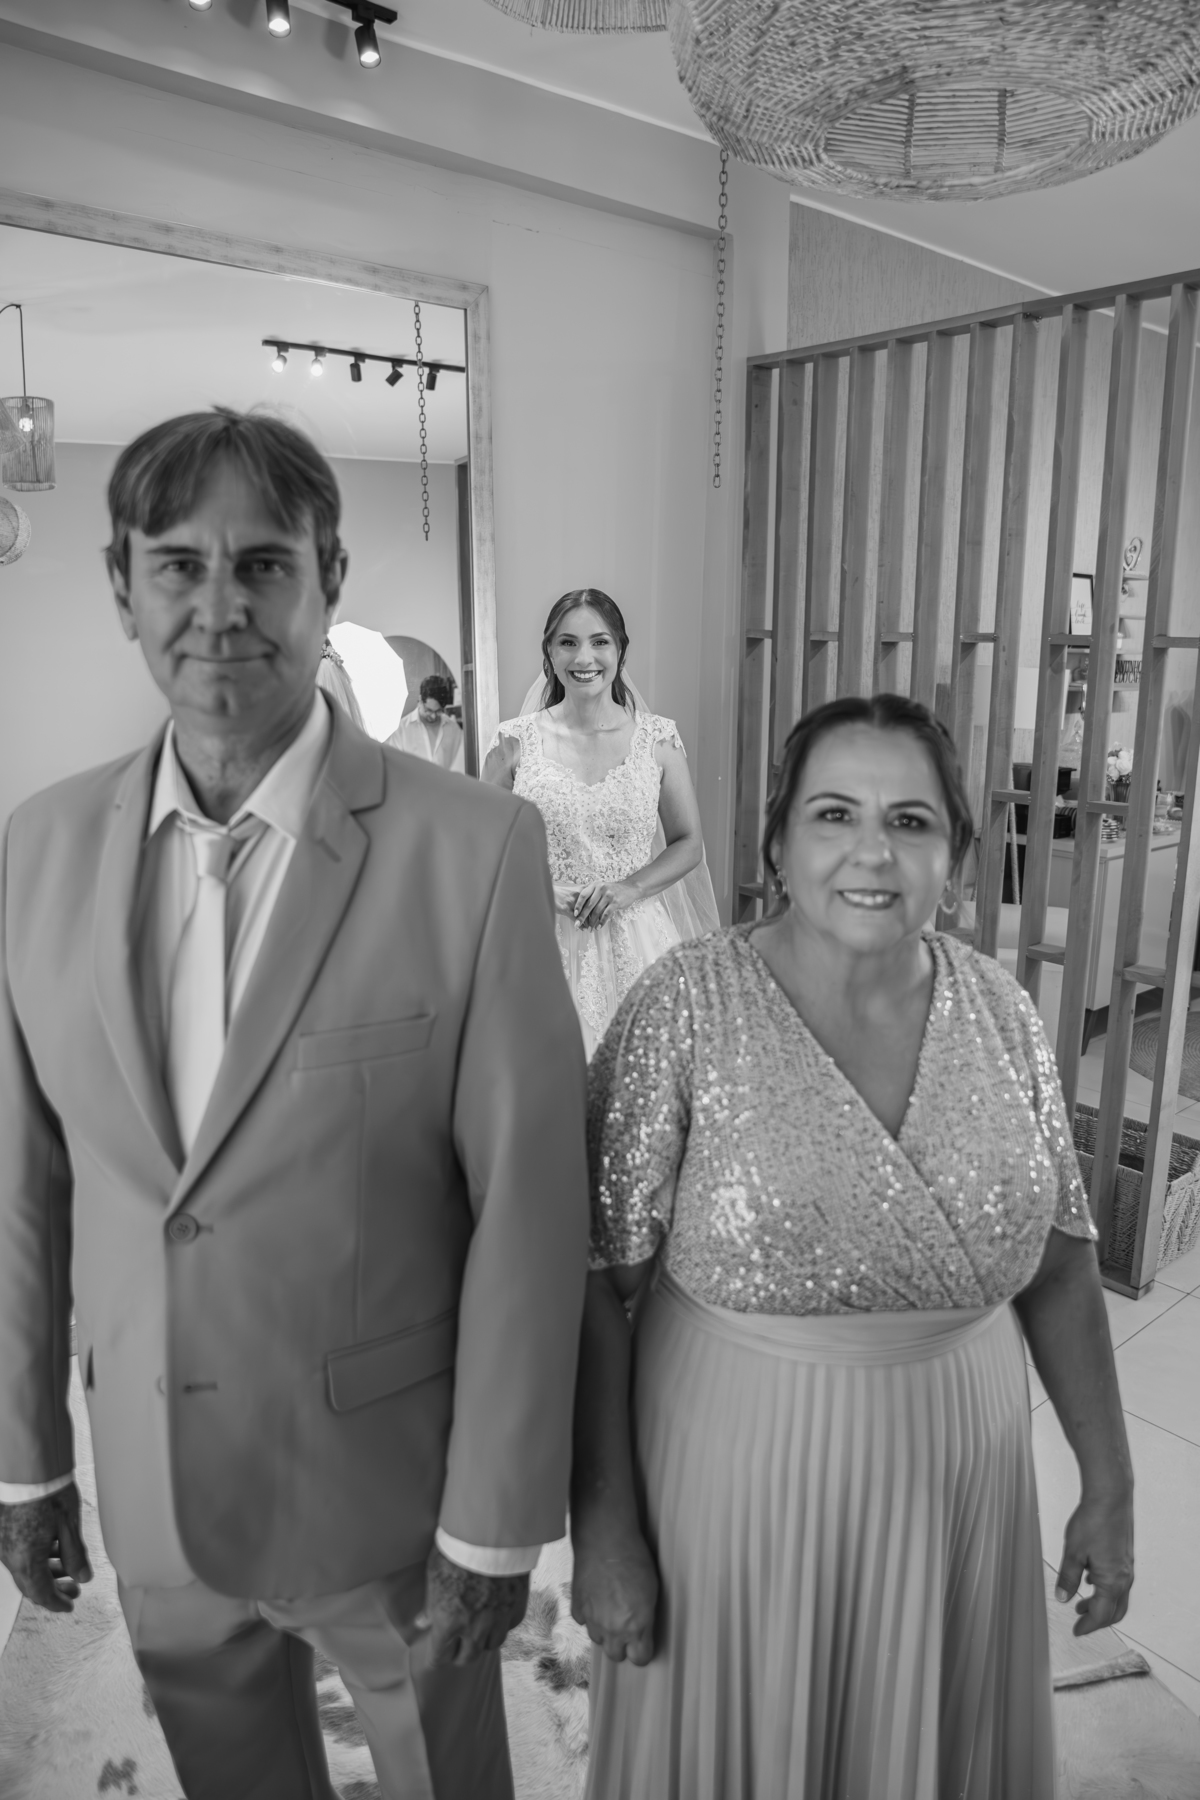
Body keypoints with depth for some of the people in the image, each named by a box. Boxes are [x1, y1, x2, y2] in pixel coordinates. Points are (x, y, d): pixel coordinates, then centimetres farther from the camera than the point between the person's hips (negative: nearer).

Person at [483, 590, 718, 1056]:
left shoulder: (657, 739, 1)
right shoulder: (516, 742, -1)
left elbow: (689, 844, 7)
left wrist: (631, 887, -8)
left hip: (634, 936, 1)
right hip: (542, 939, 0)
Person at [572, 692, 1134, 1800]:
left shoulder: (1003, 1013, -6)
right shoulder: (688, 1009, -18)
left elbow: (1060, 1263, 4)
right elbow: (597, 1284, -14)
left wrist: (1109, 1483, 7)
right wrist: (603, 1529, -12)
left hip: (956, 1479, 4)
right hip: (736, 1481, -3)